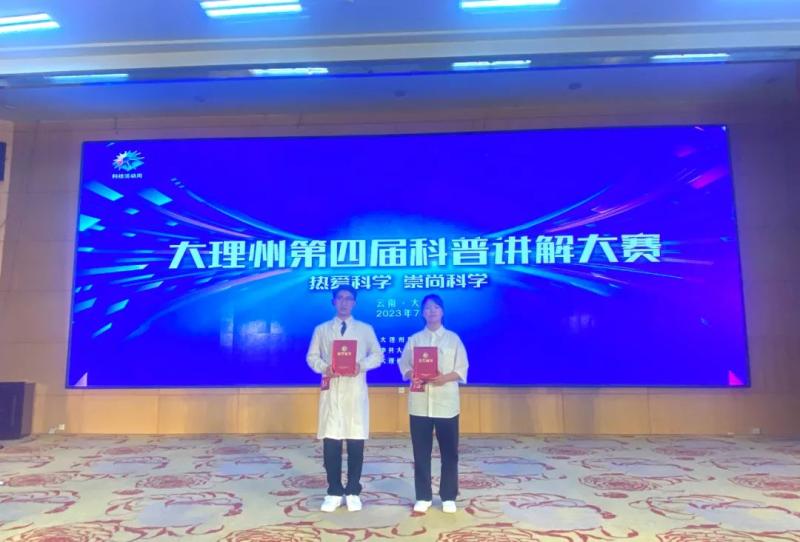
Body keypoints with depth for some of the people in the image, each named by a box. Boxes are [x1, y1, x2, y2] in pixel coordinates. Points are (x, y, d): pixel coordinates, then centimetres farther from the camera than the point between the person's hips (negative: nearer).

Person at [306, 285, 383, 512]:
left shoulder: (366, 329, 10)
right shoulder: (321, 329, 11)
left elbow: (378, 355, 7)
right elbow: (311, 357, 8)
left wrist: (362, 365, -12)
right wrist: (324, 367, -13)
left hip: (355, 392, 0)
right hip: (331, 391, 0)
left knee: (356, 444, 2)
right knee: (331, 443, 0)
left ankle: (353, 492, 16)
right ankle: (334, 492, 14)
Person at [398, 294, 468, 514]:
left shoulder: (453, 338, 4)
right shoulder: (414, 339, 8)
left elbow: (462, 369, 1)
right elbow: (404, 366, 6)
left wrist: (445, 378, -17)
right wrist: (413, 375, -15)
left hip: (446, 402, -1)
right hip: (420, 402, 1)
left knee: (449, 451, 4)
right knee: (421, 452, 6)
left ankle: (448, 497, 17)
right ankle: (423, 497, 18)